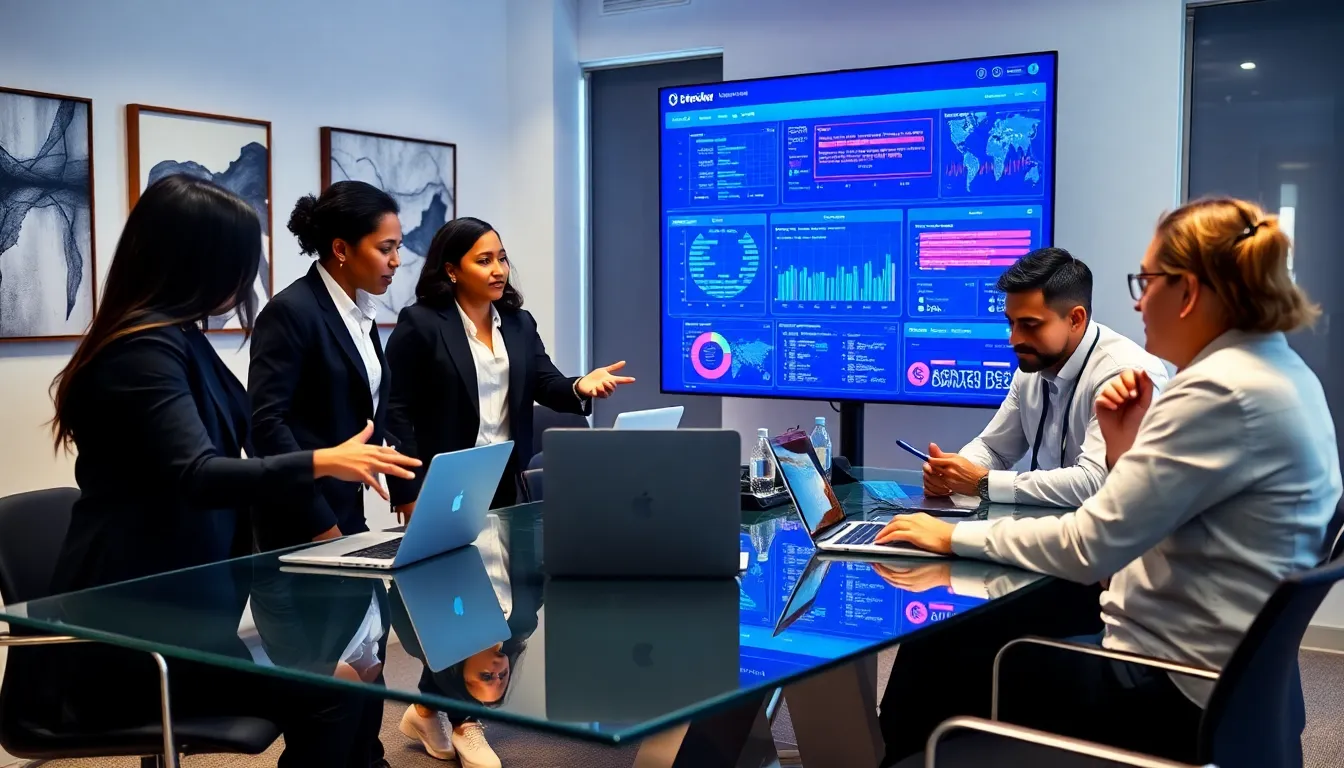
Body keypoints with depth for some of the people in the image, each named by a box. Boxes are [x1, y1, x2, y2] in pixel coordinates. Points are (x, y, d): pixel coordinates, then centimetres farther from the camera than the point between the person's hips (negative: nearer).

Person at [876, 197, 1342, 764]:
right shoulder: (1281, 374, 8)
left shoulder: (1221, 391, -22)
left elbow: (1088, 546, -22)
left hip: (1178, 695, -9)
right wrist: (1125, 448, 0)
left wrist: (954, 536, -12)